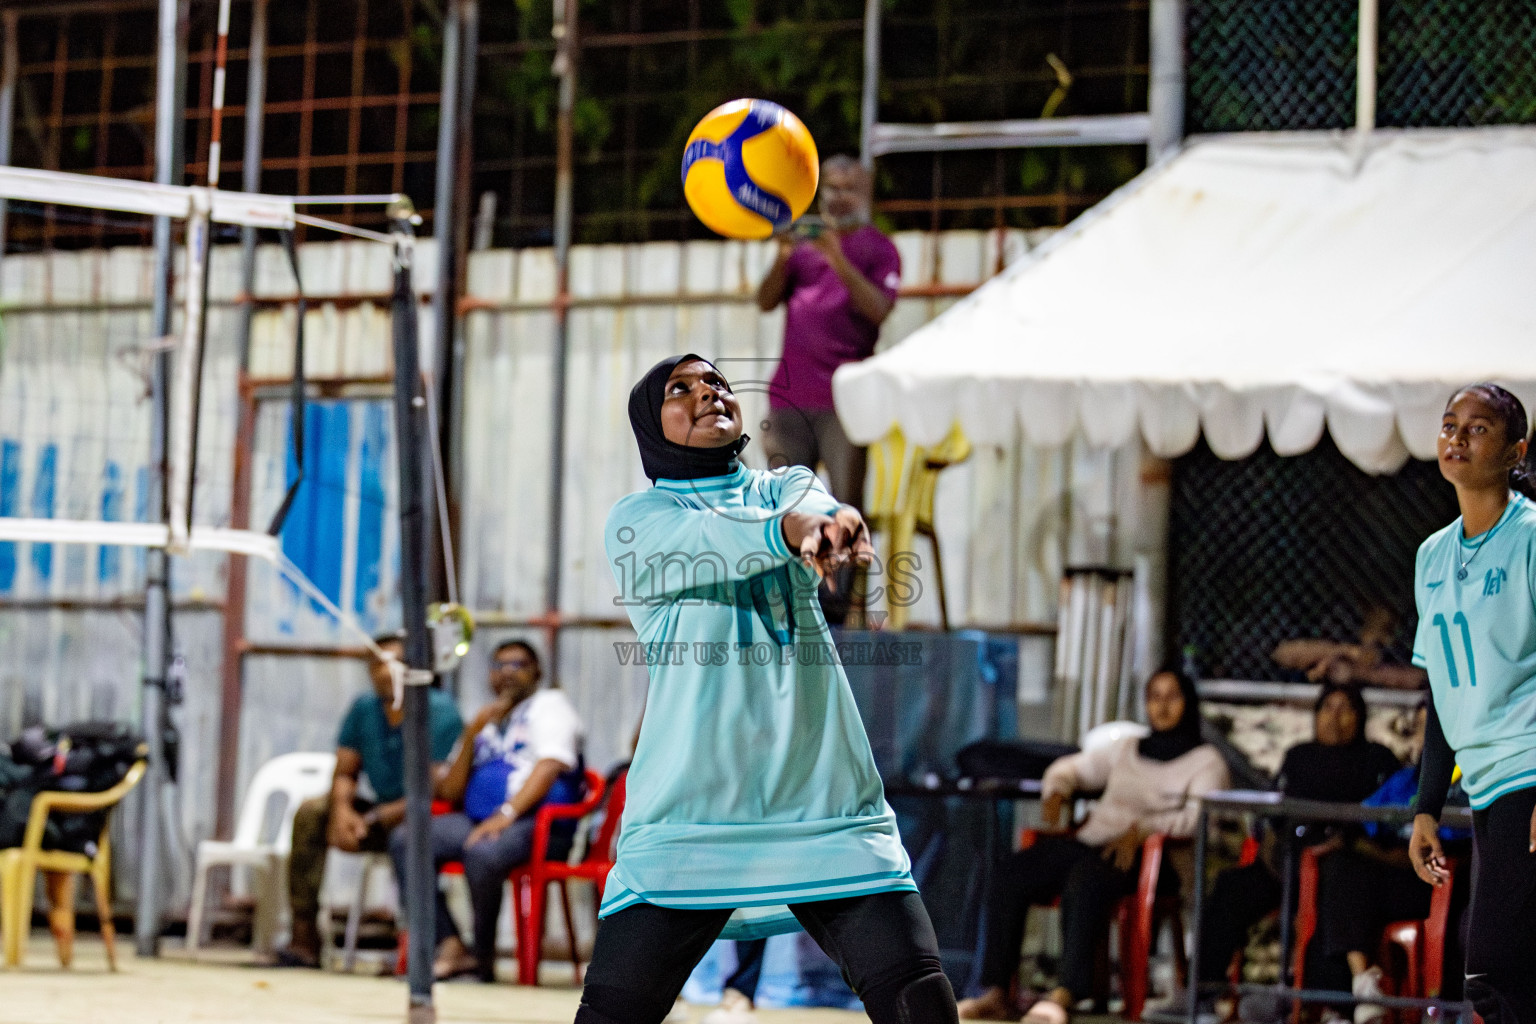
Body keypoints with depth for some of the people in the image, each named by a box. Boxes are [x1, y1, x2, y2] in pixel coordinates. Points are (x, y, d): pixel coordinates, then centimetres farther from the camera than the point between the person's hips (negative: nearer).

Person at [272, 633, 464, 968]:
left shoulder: (439, 712, -15)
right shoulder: (364, 710, 6)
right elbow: (344, 773, 8)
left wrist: (375, 819, -21)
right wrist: (342, 809, -16)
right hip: (384, 813, 7)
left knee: (407, 834, -39)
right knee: (311, 812, -11)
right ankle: (303, 938, -17)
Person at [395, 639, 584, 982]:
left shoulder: (548, 704, 8)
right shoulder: (487, 721, 26)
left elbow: (549, 766, -11)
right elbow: (450, 792, 16)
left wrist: (506, 814, -24)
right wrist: (472, 734, 3)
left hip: (539, 824, -7)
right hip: (478, 820, 7)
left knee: (482, 852, -38)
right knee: (404, 840, -15)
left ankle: (484, 955, -20)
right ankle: (451, 946, -24)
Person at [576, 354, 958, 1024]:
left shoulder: (783, 489, 16)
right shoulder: (636, 520, 6)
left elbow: (809, 505, -9)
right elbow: (709, 540, -17)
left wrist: (832, 520, -36)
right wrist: (788, 531, -40)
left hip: (828, 806, 2)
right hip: (689, 814, -2)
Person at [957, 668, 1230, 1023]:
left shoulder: (1206, 761, 11)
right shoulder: (1127, 749, 30)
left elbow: (1197, 818, -6)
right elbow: (1069, 769, 35)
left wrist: (1141, 830, -22)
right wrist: (1055, 792, 9)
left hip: (1145, 857, -5)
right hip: (1091, 844, 5)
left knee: (1086, 878, -40)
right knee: (1016, 870, -25)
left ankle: (1065, 994, -51)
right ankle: (996, 992, -31)